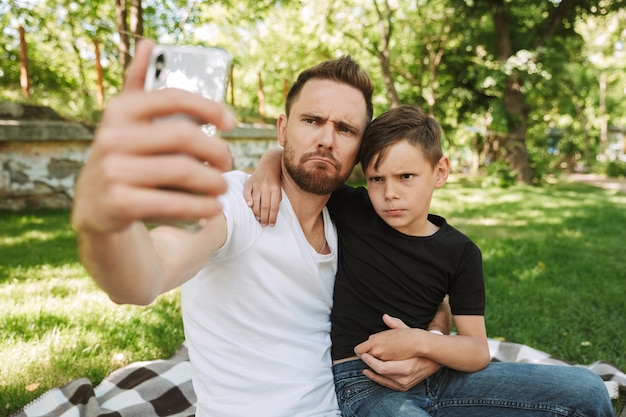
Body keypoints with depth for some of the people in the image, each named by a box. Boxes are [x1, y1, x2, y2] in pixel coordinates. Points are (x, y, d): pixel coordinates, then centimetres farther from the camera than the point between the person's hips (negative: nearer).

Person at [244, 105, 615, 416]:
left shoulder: (459, 252, 1)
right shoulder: (351, 211, -4)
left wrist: (419, 342, -20)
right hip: (361, 383, -3)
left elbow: (477, 351, -1)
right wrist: (268, 169, -16)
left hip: (432, 373, 4)